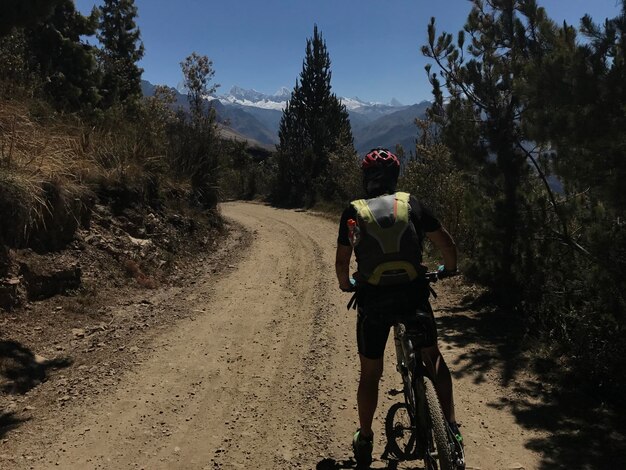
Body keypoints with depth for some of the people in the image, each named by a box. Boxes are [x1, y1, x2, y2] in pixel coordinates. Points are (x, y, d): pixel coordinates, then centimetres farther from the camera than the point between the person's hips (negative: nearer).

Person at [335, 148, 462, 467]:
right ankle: (450, 427, 23)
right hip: (413, 293, 1)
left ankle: (365, 439, 31)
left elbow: (342, 261, 3)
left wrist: (346, 284, 23)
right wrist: (448, 268, 27)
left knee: (370, 372, 17)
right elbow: (446, 243, 7)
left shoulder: (354, 212, 3)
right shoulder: (411, 204, 5)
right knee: (433, 358, 24)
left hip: (373, 297, 0)